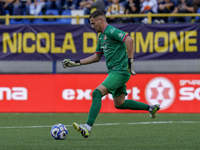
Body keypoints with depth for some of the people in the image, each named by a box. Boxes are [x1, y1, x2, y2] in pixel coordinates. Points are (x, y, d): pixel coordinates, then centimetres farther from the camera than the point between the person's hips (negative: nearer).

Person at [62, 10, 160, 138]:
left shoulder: (111, 31, -12)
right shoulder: (101, 36, 18)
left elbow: (129, 40, -25)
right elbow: (96, 57, 25)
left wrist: (130, 61, -25)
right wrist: (76, 63, 20)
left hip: (120, 71, -10)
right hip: (114, 72, 10)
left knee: (97, 93, -20)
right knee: (119, 104, 16)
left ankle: (87, 128, -26)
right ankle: (151, 108, 29)